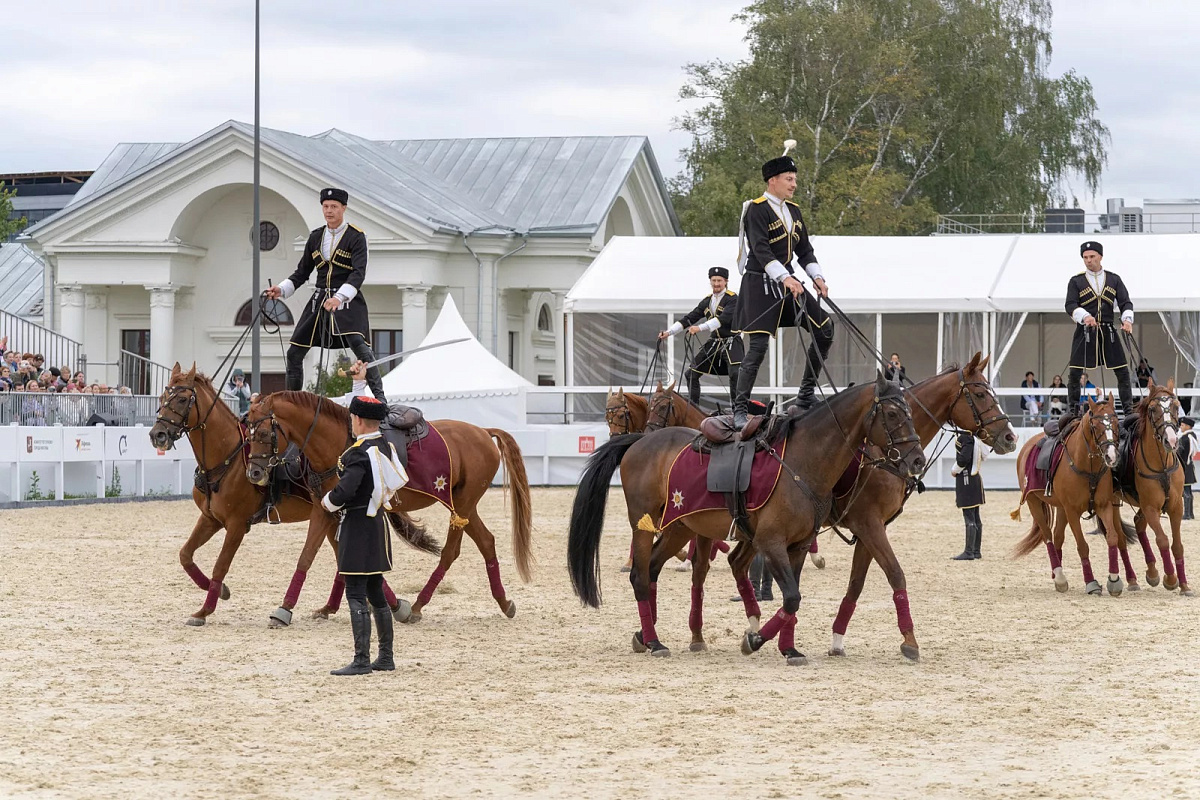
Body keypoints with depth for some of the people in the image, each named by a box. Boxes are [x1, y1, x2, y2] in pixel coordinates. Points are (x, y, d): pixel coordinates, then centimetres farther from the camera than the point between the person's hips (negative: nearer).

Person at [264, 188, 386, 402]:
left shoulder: (356, 237, -5)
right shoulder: (316, 237, 12)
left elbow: (358, 273, -16)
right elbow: (302, 272, 18)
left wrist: (339, 297, -31)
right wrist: (281, 290, 1)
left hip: (347, 302, -6)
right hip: (319, 300, 6)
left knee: (360, 347, -25)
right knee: (294, 353, 4)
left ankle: (379, 395, -24)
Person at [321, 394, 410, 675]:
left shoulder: (359, 453, -20)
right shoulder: (385, 448, 8)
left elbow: (344, 491, -28)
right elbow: (399, 480, 21)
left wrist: (328, 502, -9)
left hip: (357, 526, -9)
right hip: (377, 525, 9)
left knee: (356, 595, -7)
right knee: (376, 593, 16)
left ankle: (361, 660, -9)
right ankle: (386, 658, 21)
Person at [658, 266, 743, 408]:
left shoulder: (732, 299, -10)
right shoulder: (707, 301, 11)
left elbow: (724, 318, -26)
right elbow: (689, 318, 9)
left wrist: (700, 328, -37)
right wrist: (669, 332, -2)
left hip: (731, 343, -7)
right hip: (713, 343, 7)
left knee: (735, 375, -25)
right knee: (692, 373, 6)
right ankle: (693, 407, 13)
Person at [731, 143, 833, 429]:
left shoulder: (793, 210, 14)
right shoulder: (757, 210, -11)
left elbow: (804, 249, 16)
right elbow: (760, 250, -22)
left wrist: (817, 277, 0)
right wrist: (785, 277, -31)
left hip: (789, 283, 8)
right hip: (761, 285, -8)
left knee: (825, 329, 3)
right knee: (758, 346, -11)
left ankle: (806, 394, 13)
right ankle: (740, 409, -4)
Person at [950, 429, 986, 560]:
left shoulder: (964, 438, -17)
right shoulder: (975, 438, 10)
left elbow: (964, 458, -27)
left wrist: (954, 470, -10)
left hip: (966, 481, -10)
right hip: (975, 479, 10)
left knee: (969, 519, -7)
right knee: (975, 519, 13)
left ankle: (969, 552, -6)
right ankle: (976, 551, 19)